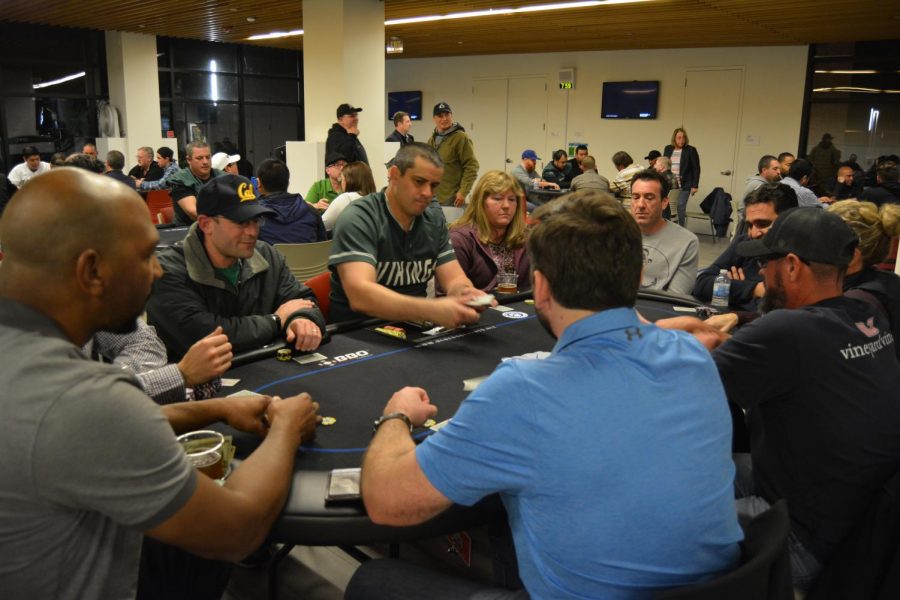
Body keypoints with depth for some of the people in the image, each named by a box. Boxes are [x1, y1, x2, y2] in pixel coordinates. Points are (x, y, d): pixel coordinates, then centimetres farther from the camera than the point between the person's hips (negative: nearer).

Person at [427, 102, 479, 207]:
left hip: (451, 198, -7)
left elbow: (471, 166, -13)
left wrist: (463, 192, -19)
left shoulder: (461, 138, -8)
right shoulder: (432, 139, 15)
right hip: (432, 196, 7)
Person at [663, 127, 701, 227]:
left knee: (680, 207, -7)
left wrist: (695, 186, -8)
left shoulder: (691, 150, -2)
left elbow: (696, 169, -3)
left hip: (684, 185, -4)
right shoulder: (668, 149, 10)